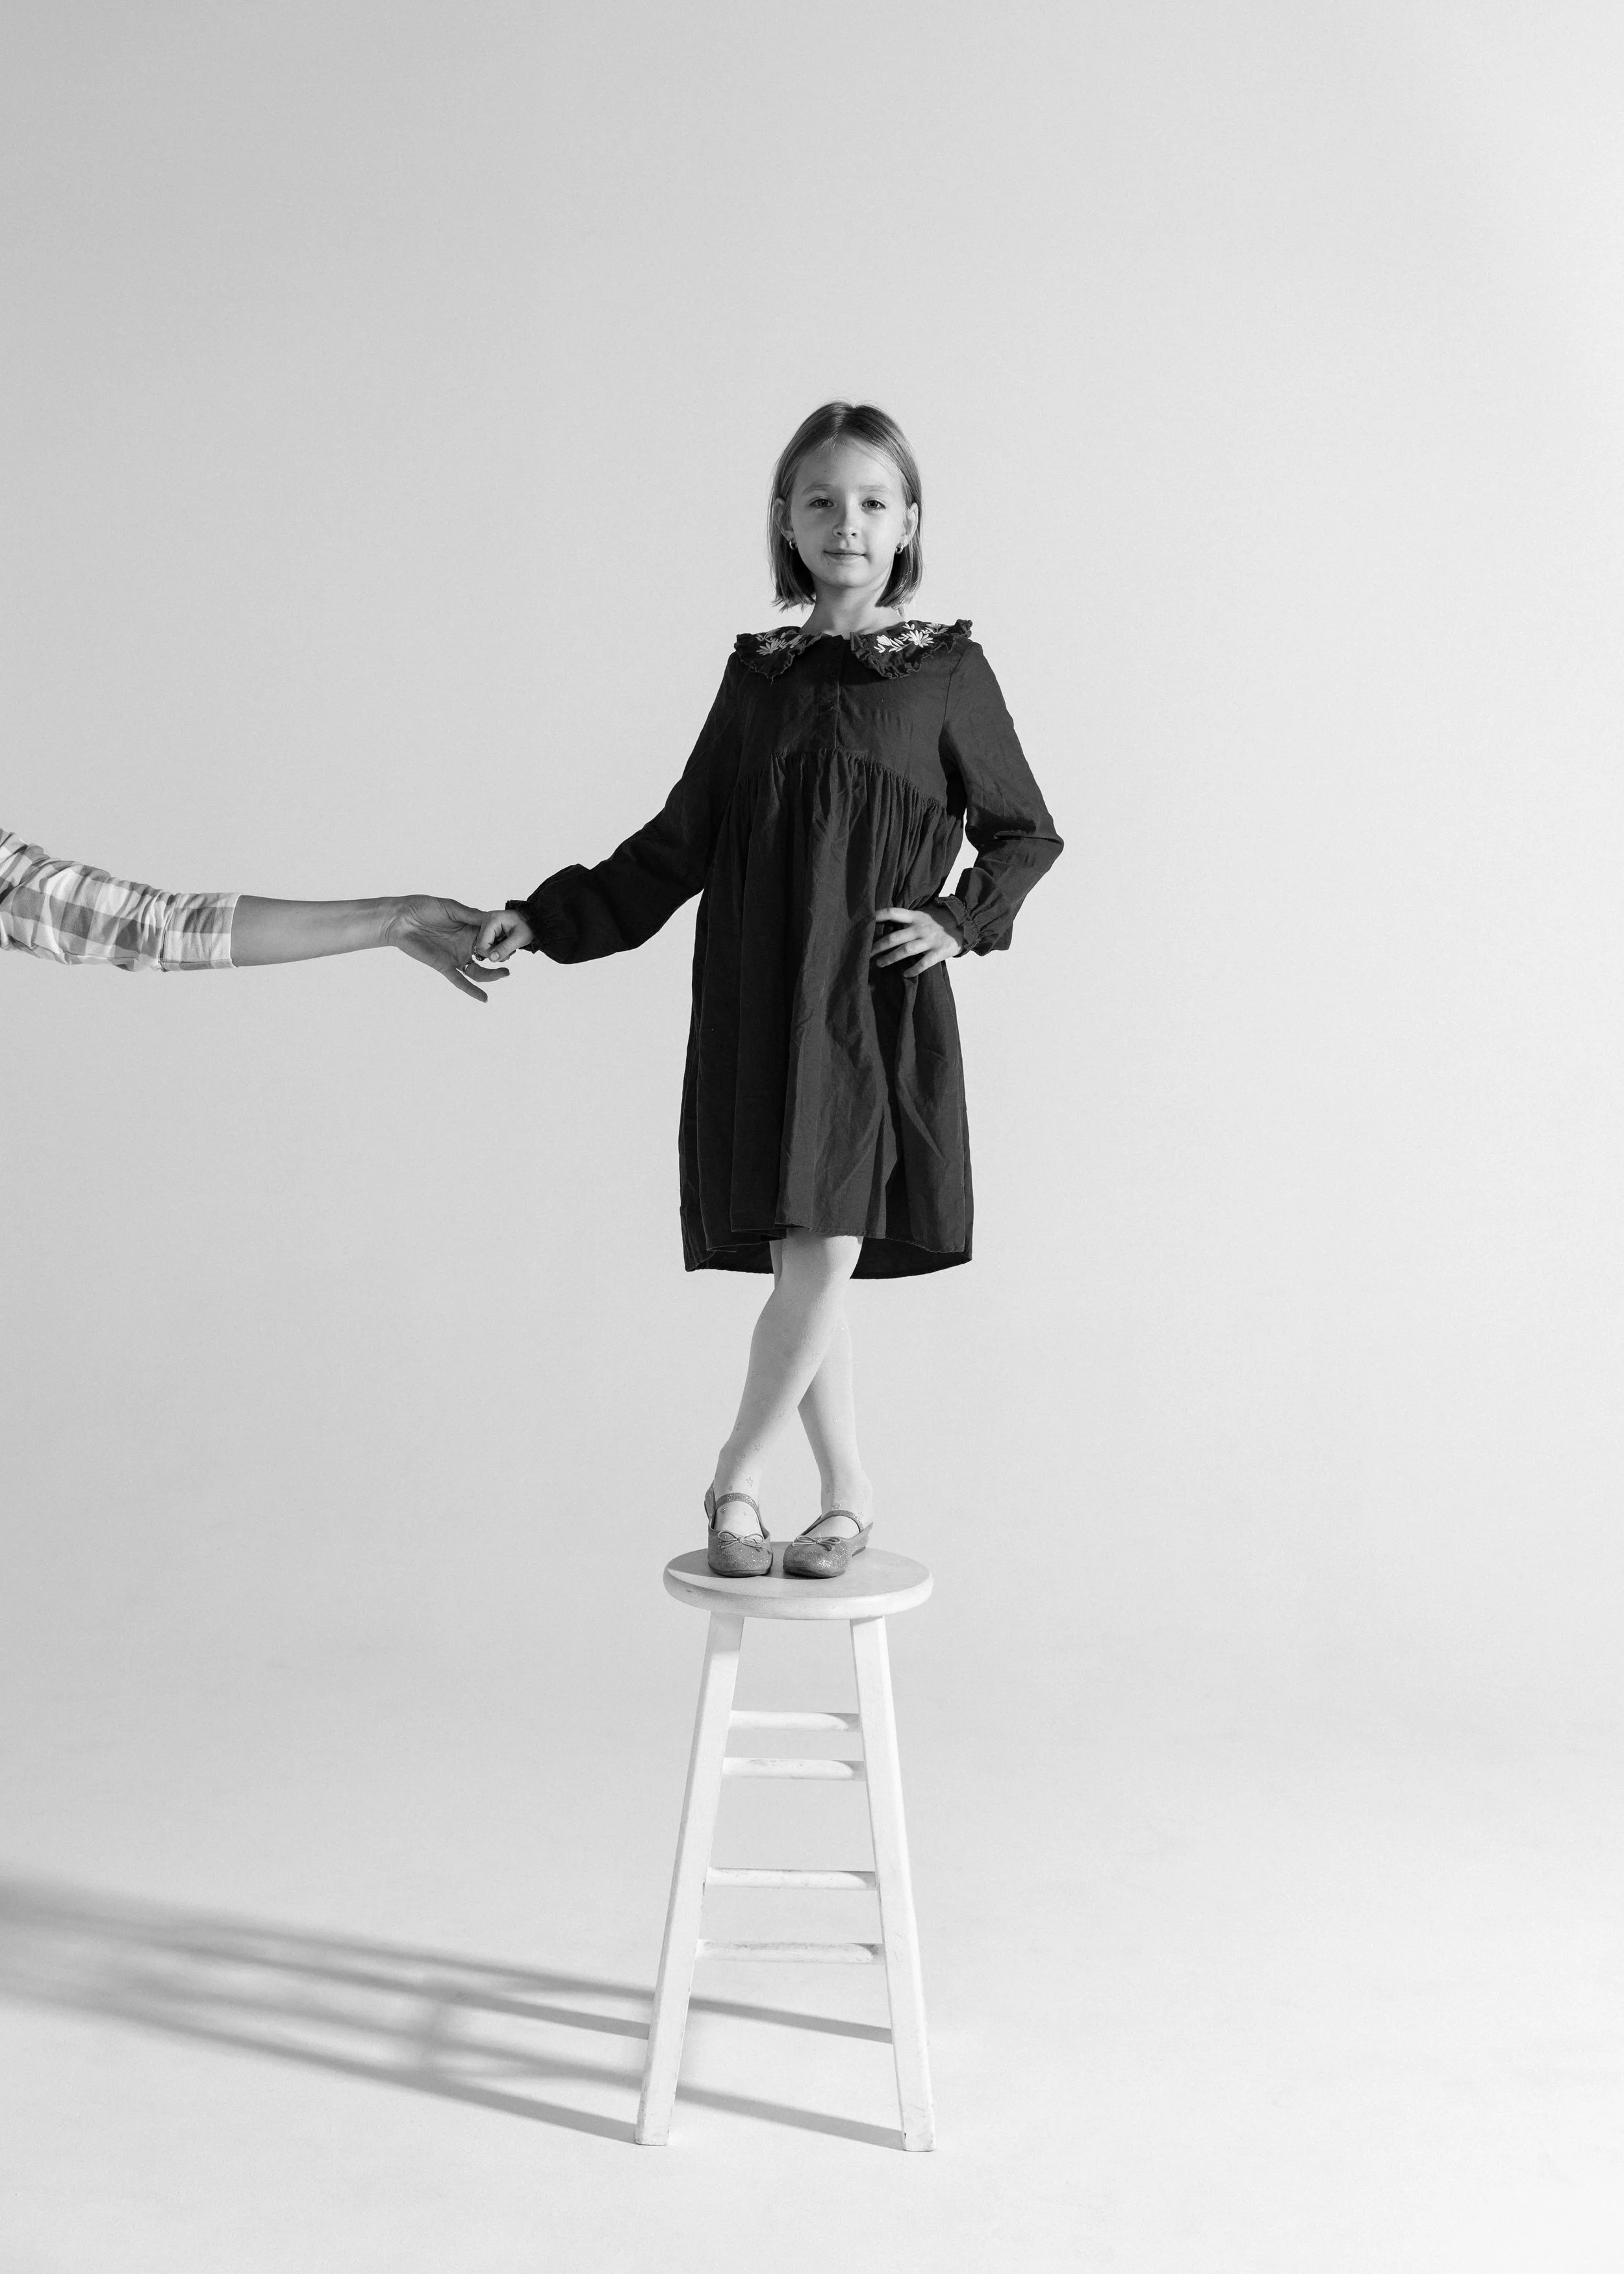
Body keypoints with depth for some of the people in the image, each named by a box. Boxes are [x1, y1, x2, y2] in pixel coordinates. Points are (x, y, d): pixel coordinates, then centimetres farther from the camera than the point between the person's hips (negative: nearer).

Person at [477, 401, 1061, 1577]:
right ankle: (849, 1496, 19)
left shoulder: (948, 672, 3)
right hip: (760, 998, 3)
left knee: (827, 1245, -12)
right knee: (799, 1258, 5)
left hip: (878, 1001, -3)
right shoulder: (757, 673, 11)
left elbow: (1027, 832, 10)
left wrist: (962, 923, -6)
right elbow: (678, 845, 13)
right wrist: (549, 917, 5)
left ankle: (735, 1478, 6)